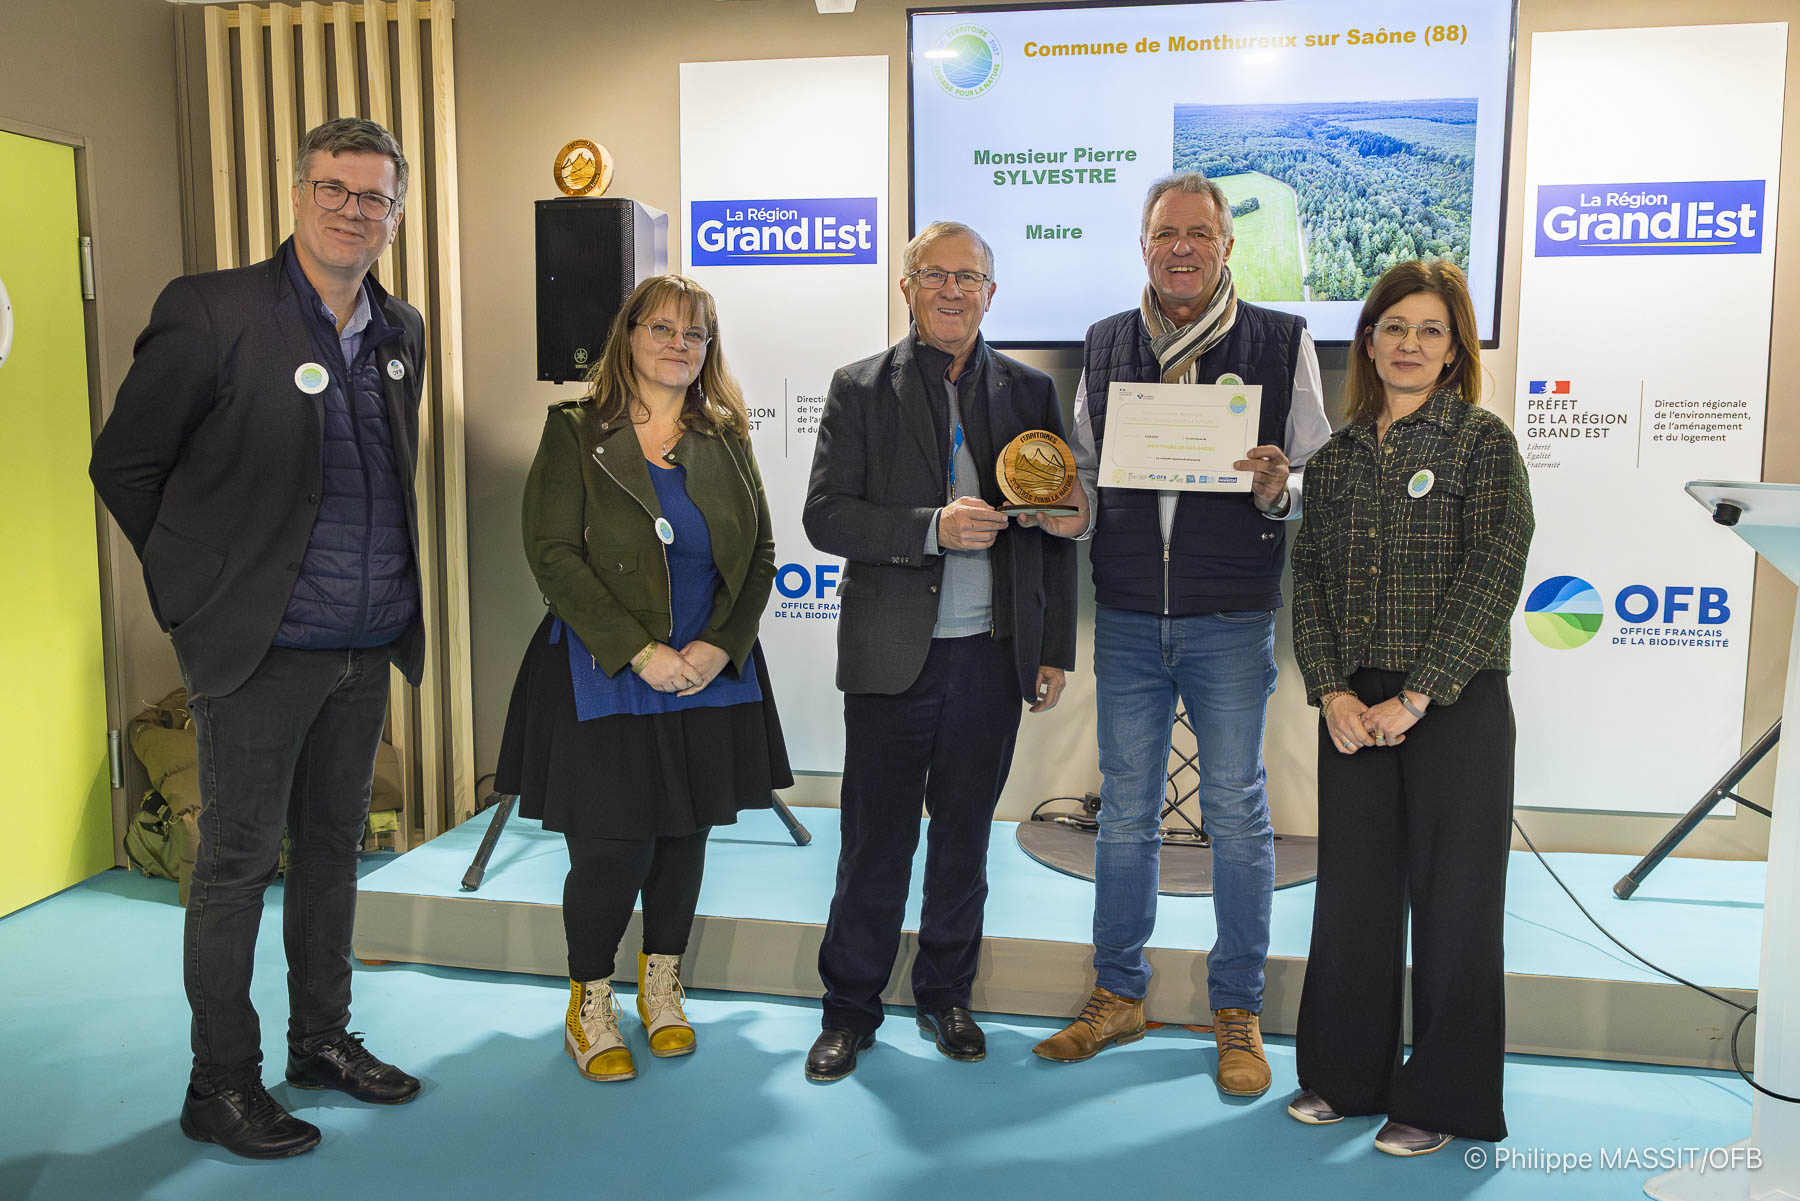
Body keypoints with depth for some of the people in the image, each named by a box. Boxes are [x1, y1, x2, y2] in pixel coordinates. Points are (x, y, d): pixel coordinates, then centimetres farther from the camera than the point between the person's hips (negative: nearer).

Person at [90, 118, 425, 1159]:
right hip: (258, 649, -6)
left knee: (335, 848, 16)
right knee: (239, 864, 4)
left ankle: (325, 1039, 32)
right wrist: (207, 585, 0)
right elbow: (124, 465, -5)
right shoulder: (211, 312, -10)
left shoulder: (401, 332, 8)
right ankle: (222, 1083, 19)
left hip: (367, 650, 6)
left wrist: (390, 593, 14)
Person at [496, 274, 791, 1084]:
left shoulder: (725, 440, 9)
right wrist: (639, 651, -17)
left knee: (685, 837, 11)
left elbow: (759, 556, 7)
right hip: (604, 681, -4)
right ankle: (589, 1006, 21)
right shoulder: (575, 433, -2)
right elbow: (552, 554, -10)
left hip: (710, 680, 4)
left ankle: (662, 989, 32)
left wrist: (720, 646, -9)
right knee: (611, 849, -2)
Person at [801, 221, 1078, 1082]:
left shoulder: (1030, 391, 7)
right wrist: (932, 528, -20)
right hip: (892, 656, -2)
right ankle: (850, 1011, 23)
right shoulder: (860, 389, 2)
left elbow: (1056, 526, 8)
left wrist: (1055, 649, 4)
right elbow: (825, 517, -6)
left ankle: (945, 996, 31)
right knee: (875, 843, 6)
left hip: (992, 655, 2)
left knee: (963, 840, 13)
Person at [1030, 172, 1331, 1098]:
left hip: (1231, 622, -2)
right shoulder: (1104, 345, 8)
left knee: (1236, 812, 7)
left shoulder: (1282, 344, 0)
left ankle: (1238, 1010, 23)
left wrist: (1277, 490, -20)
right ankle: (1117, 995, 26)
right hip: (1126, 618, 3)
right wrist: (1073, 515, -6)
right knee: (1125, 809, 11)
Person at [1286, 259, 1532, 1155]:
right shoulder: (1336, 458, 10)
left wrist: (1415, 699, -15)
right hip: (1353, 710, 4)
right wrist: (1332, 692, -7)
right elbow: (1309, 580, 6)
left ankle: (1441, 1100, 19)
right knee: (1351, 892, 10)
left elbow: (1492, 579, -11)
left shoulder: (1482, 443, -3)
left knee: (1452, 901, 4)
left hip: (1456, 706, -4)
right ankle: (1346, 1075, 27)